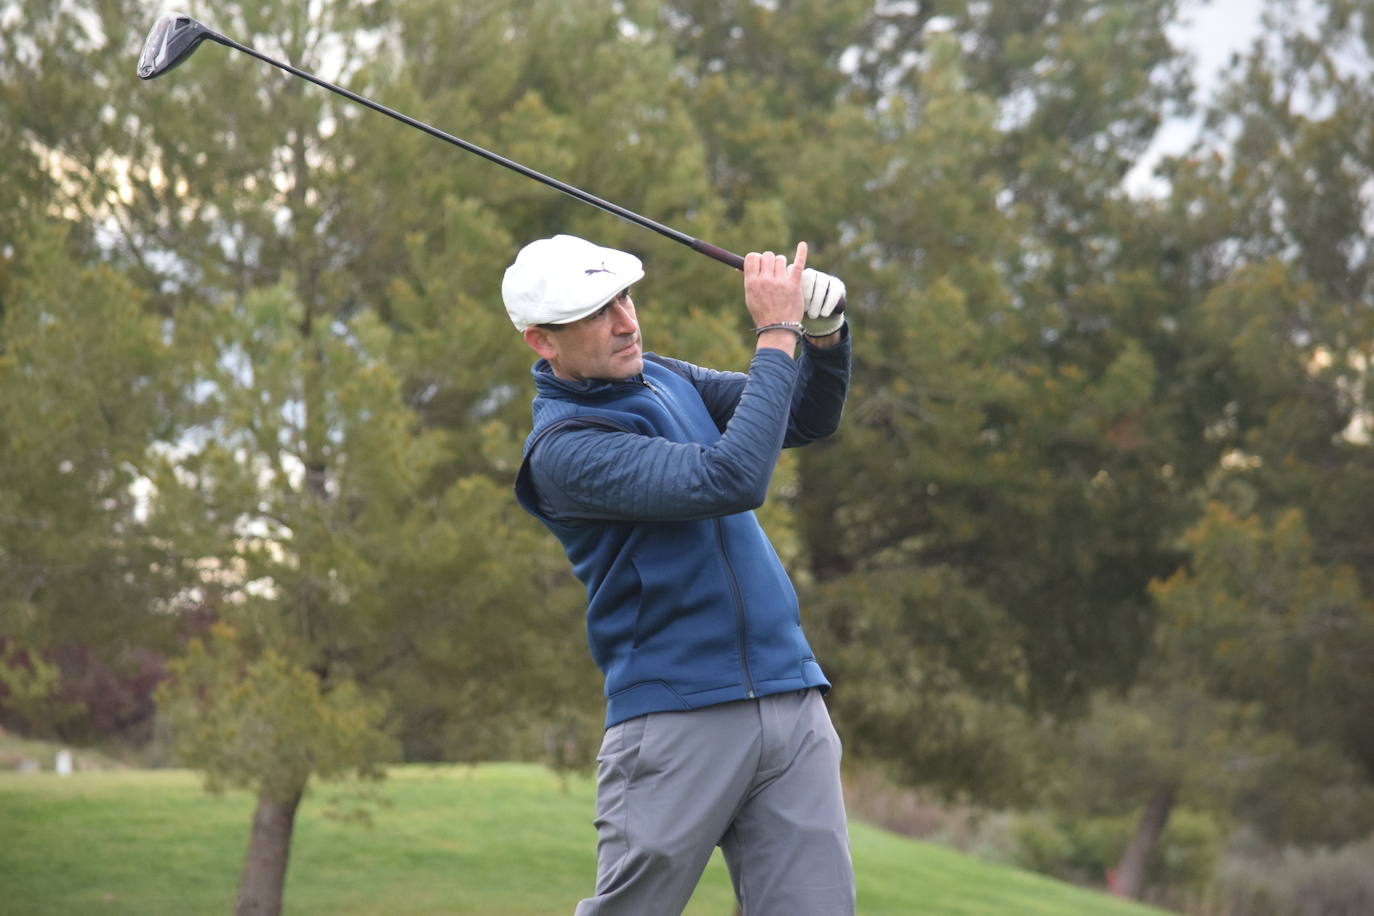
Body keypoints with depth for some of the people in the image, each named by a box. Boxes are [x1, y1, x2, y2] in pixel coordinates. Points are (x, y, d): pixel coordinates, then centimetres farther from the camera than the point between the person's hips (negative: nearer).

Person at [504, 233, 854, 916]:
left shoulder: (663, 377, 14)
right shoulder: (563, 448, -13)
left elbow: (808, 420, 19)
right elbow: (731, 481, -23)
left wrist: (824, 336, -2)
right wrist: (776, 333, -17)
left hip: (791, 703, 7)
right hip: (675, 720, -6)